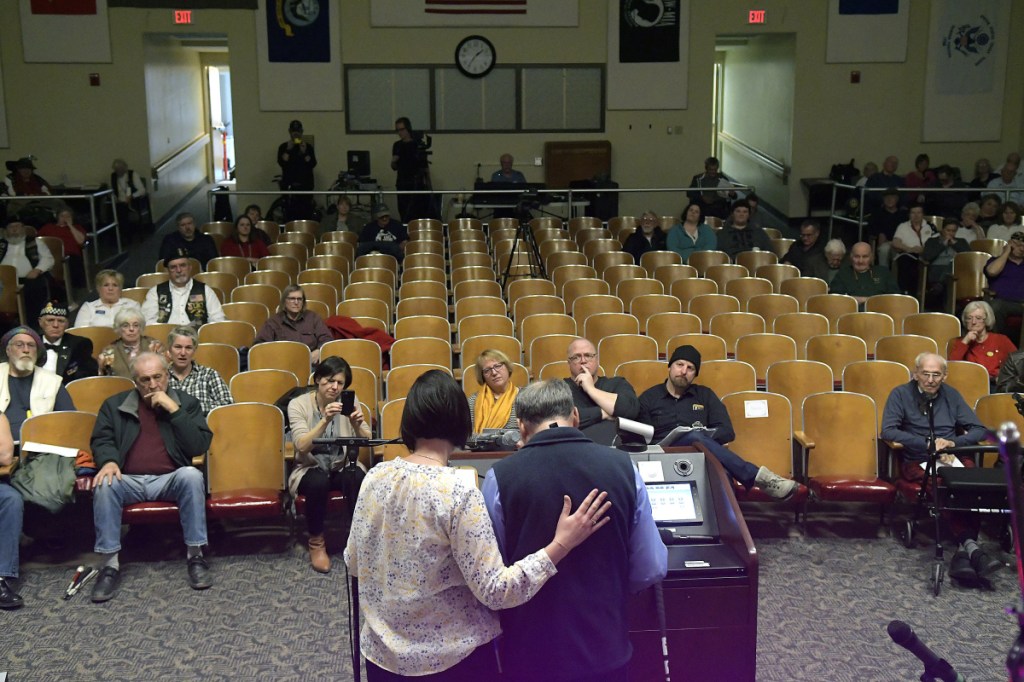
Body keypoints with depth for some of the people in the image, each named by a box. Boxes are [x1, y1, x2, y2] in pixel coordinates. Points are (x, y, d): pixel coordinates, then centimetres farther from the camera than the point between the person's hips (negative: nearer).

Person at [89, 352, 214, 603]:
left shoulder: (186, 402, 12)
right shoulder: (114, 405, 16)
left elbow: (200, 446, 0)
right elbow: (101, 440, 10)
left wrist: (173, 409, -9)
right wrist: (109, 461, -14)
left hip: (170, 480, -1)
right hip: (129, 481, 1)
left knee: (192, 475, -34)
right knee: (105, 484, -32)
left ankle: (196, 557, -26)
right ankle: (110, 565, -26)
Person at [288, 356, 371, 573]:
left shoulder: (350, 400, -2)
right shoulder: (298, 404, -9)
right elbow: (302, 446, -23)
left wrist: (357, 425, -28)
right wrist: (325, 420, -36)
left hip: (343, 466, 1)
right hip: (310, 469, -1)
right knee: (318, 482, -36)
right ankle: (316, 543, -12)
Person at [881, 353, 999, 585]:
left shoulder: (951, 395, 17)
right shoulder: (901, 394, 5)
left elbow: (979, 430, 15)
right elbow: (888, 431, -7)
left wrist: (954, 442, -5)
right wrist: (928, 444, -11)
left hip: (951, 459, 3)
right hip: (917, 462, -3)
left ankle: (964, 549, -37)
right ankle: (970, 545, -39)